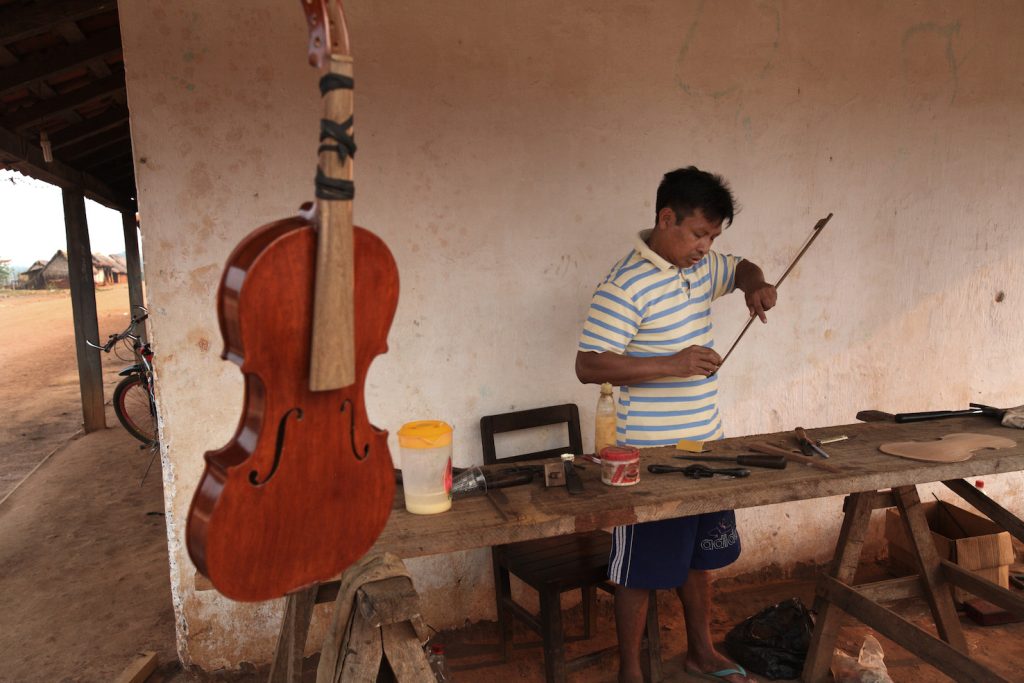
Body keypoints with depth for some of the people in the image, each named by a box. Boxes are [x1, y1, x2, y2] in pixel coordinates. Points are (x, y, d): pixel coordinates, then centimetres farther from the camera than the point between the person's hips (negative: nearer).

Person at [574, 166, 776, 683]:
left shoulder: (700, 265, 5)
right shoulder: (625, 286, -20)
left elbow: (741, 269, 26)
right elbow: (588, 366, -24)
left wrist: (755, 286, 1)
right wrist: (671, 365, -31)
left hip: (706, 445, 8)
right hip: (652, 456, -8)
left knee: (700, 554, 22)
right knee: (641, 568, 6)